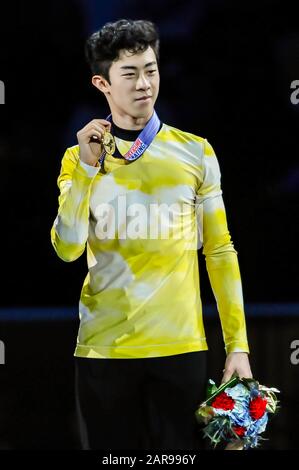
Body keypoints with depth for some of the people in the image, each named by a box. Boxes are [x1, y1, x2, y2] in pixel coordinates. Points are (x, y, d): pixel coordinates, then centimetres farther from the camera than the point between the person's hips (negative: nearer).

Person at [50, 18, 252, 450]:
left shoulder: (195, 153, 3)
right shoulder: (79, 158, 4)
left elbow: (220, 251, 5)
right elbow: (67, 249, -8)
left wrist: (237, 345, 1)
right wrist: (88, 167, -15)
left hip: (181, 348, 0)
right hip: (104, 349, 0)